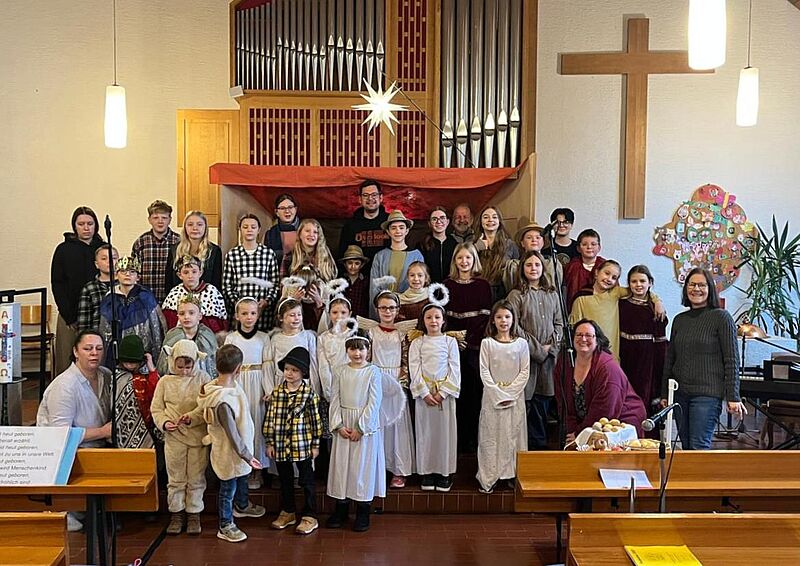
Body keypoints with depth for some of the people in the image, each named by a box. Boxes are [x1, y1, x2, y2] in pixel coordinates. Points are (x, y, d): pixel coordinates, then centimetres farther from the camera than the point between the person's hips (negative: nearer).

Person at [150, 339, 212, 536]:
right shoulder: (165, 381, 1)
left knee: (196, 479, 9)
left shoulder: (203, 379, -3)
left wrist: (192, 417, -22)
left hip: (198, 436, -1)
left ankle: (193, 514, 23)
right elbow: (156, 408, 5)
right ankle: (176, 514, 25)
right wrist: (164, 423, -13)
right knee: (175, 479, 11)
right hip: (173, 437, 1)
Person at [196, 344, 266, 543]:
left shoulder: (232, 385, -9)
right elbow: (232, 433, -29)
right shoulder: (222, 402, -37)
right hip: (229, 452, -9)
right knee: (228, 488, 13)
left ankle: (242, 506, 57)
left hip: (240, 447, 9)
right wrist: (247, 455, -20)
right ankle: (225, 527, 33)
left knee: (242, 477, 31)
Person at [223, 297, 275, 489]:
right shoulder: (231, 338, 4)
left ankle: (256, 470, 11)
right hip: (237, 384, 1)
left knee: (257, 422, 1)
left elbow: (268, 365, 1)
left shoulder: (264, 338, 2)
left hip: (257, 384, -1)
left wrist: (269, 391, -5)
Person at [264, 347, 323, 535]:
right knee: (285, 480, 17)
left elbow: (315, 420, -4)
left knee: (307, 481, 6)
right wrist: (270, 442, 3)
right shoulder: (277, 393, 1)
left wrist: (315, 444, -3)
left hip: (303, 445, -3)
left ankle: (309, 517, 16)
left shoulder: (309, 393, -8)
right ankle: (287, 512, 33)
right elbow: (270, 418, 4)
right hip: (281, 445, 4)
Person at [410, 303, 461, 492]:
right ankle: (427, 472, 14)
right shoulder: (417, 344, 3)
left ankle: (445, 473, 13)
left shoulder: (450, 342, 3)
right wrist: (425, 393, -12)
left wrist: (443, 392, -11)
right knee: (425, 431, 5)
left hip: (445, 393, 0)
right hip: (424, 393, 0)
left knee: (445, 431, 3)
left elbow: (454, 369, -2)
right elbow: (414, 370, -2)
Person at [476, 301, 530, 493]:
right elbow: (484, 372, -4)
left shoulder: (521, 343, 2)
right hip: (492, 396, -1)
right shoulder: (487, 343, 1)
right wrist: (499, 394, -12)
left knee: (513, 434, 3)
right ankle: (488, 477, 8)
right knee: (491, 435, 1)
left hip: (515, 396, 1)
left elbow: (525, 372, -1)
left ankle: (513, 474, 13)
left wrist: (510, 393, -11)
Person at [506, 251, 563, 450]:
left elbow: (559, 323, 13)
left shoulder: (552, 294, 13)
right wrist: (537, 349, -10)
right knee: (529, 402, -4)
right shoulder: (516, 295, -2)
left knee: (545, 401, 6)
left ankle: (539, 443, 15)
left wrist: (551, 346, -3)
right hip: (526, 357, -4)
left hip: (549, 357, 4)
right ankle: (537, 444, 5)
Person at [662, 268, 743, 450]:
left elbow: (732, 360, -5)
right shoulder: (679, 320, 13)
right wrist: (664, 394, 15)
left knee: (699, 447, -9)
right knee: (686, 446, 8)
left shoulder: (721, 317, -2)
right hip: (679, 393, 5)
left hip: (707, 393, -5)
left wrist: (733, 397, -10)